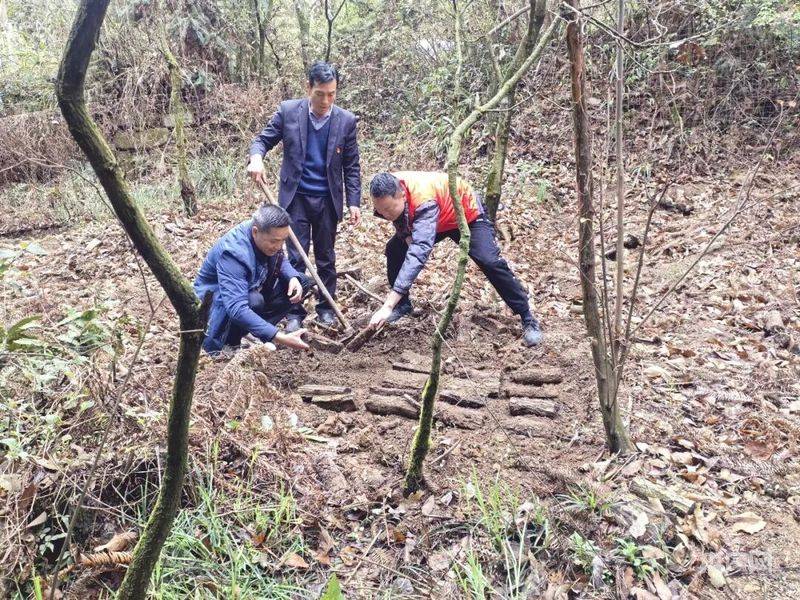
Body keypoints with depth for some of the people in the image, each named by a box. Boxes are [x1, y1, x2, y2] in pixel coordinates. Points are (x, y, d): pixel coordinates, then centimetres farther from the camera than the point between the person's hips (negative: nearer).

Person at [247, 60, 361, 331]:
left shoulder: (346, 121, -4)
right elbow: (263, 139, 2)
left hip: (328, 200, 1)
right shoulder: (288, 111, -5)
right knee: (295, 258, 1)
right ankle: (295, 312, 12)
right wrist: (256, 157, -21)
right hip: (295, 197, -1)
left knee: (325, 258, 12)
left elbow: (351, 167, 1)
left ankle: (326, 307, 27)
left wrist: (354, 202, -4)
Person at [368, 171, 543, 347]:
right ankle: (402, 305, 15)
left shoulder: (424, 202, -45)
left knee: (489, 262, -24)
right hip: (437, 219, 7)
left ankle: (528, 319, -11)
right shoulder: (389, 191, -25)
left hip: (467, 214, -6)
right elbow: (400, 219, 2)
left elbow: (418, 253, -55)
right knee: (394, 249, -5)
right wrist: (407, 235, -22)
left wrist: (388, 306, -61)